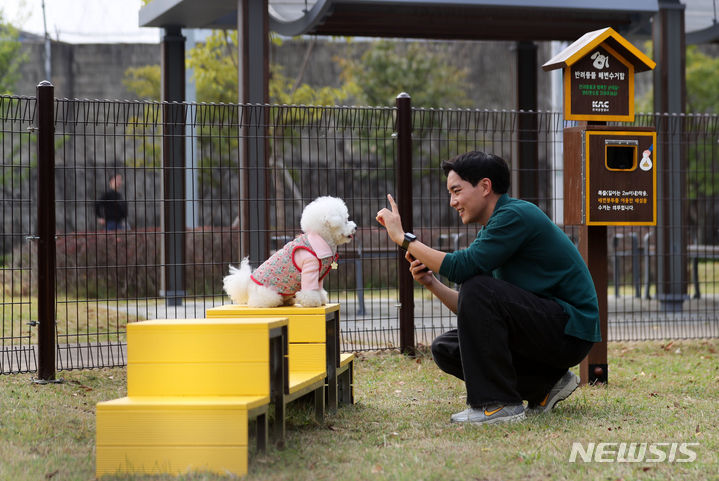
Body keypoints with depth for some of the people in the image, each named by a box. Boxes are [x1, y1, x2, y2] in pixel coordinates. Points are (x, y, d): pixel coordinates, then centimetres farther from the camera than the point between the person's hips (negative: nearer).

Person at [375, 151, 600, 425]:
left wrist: (404, 238, -17)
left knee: (477, 288, -25)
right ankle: (546, 385, 9)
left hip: (570, 332, -10)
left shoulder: (516, 215, -15)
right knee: (445, 348, 5)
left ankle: (499, 403, -19)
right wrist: (432, 284, -2)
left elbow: (461, 267, -25)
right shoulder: (491, 229, 15)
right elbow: (472, 312, 14)